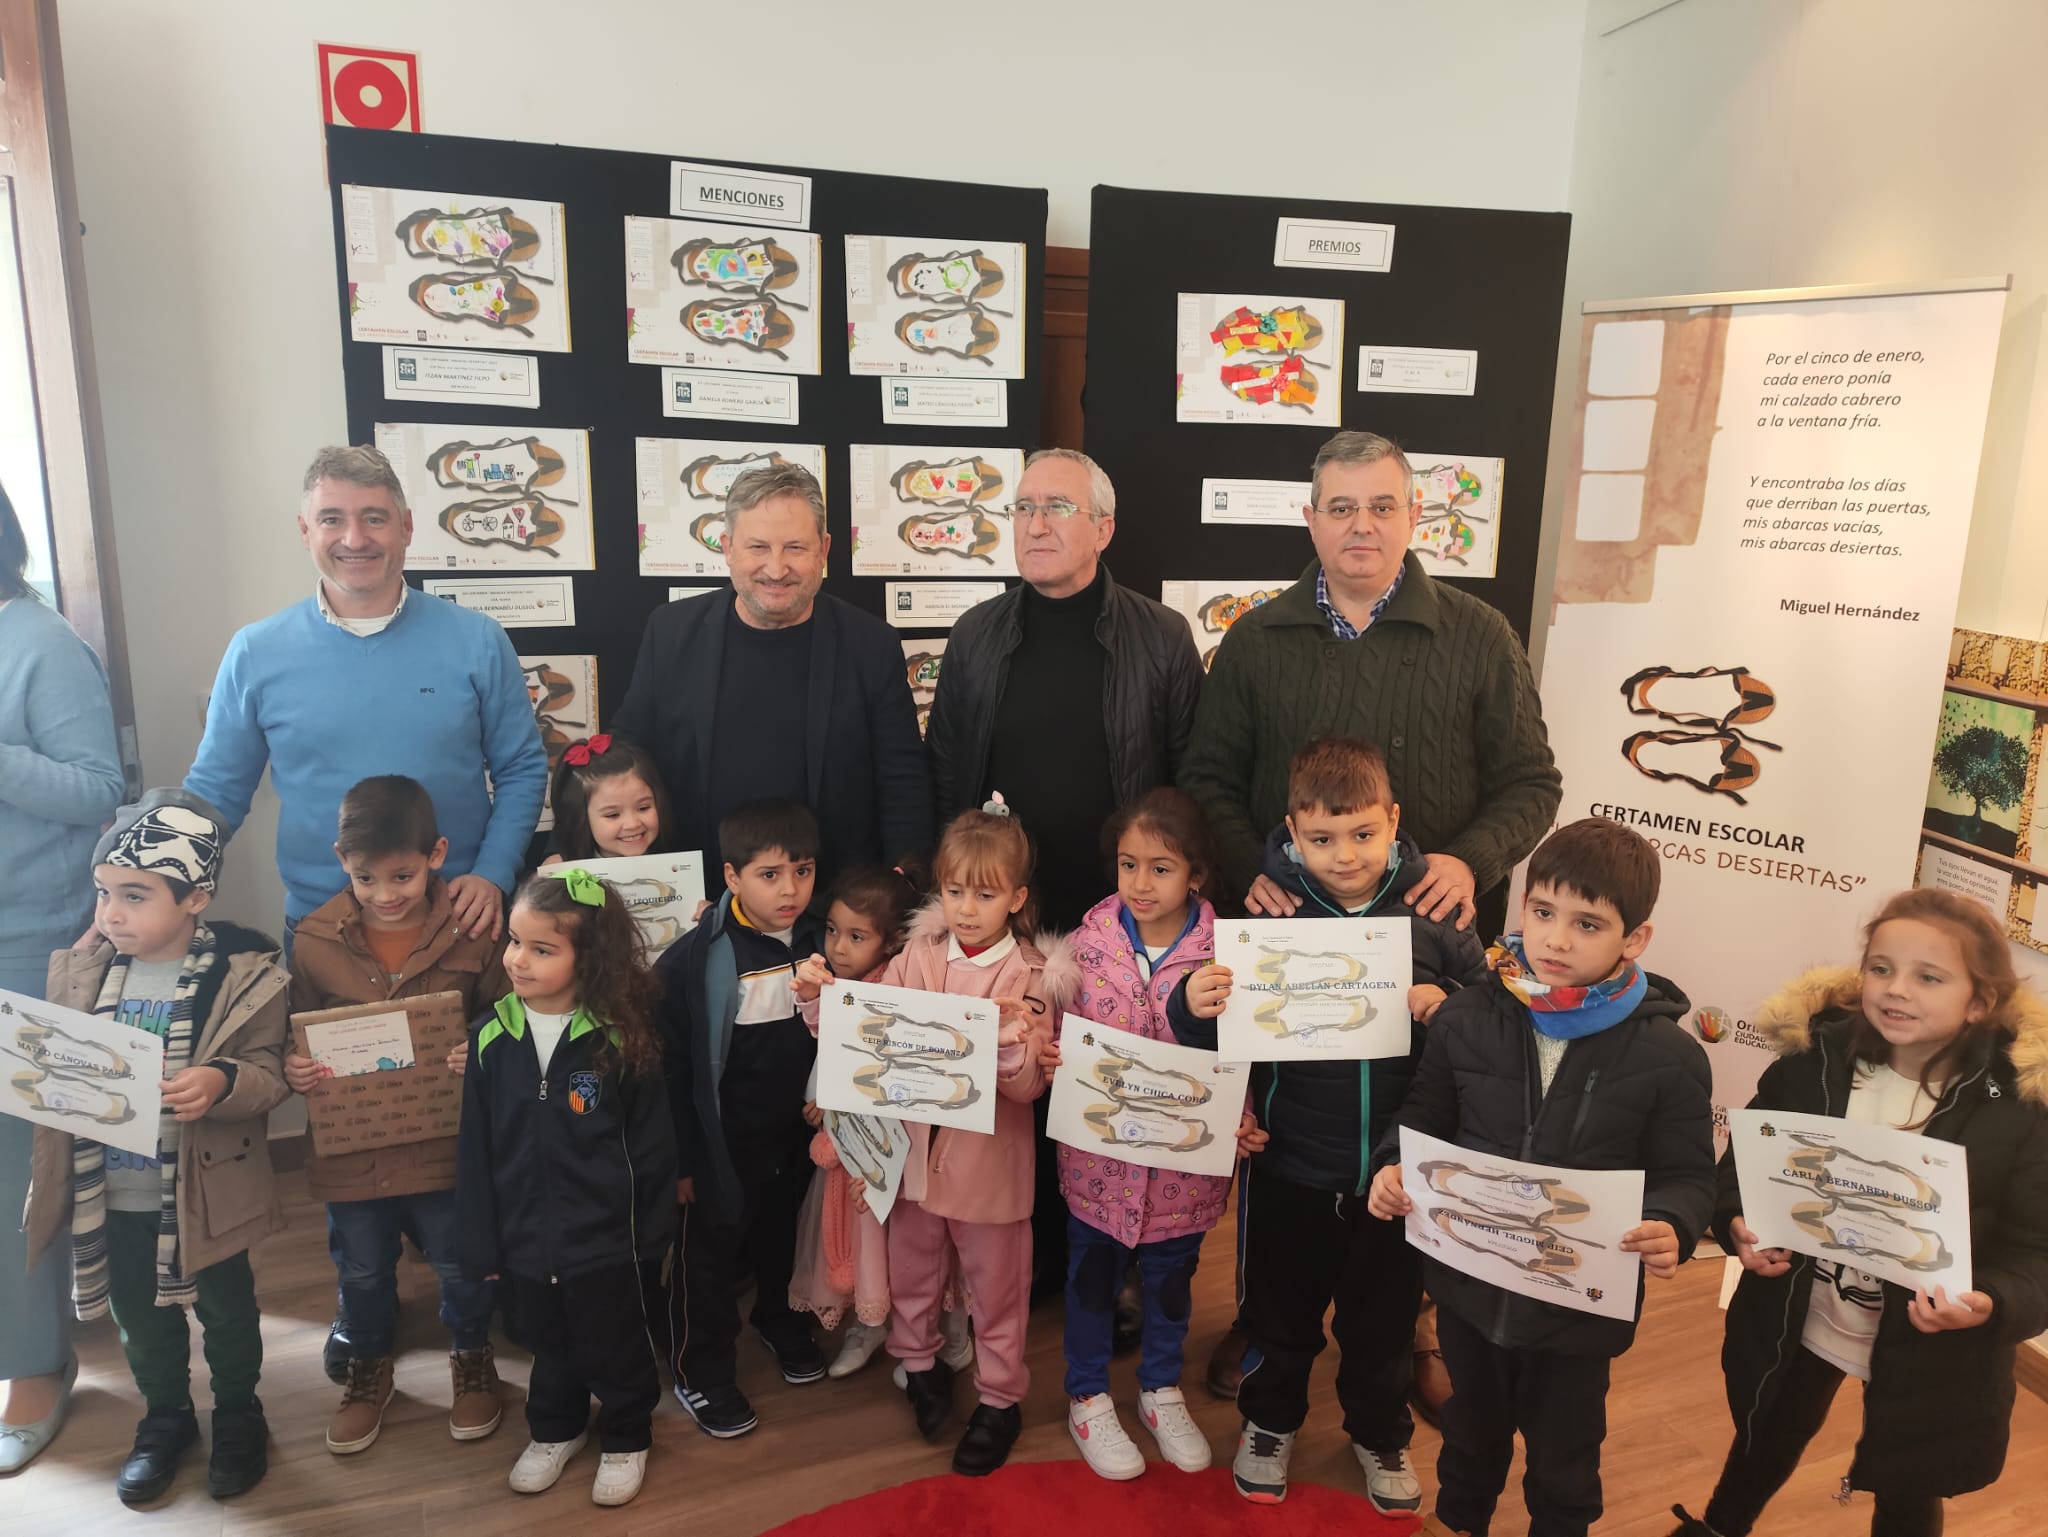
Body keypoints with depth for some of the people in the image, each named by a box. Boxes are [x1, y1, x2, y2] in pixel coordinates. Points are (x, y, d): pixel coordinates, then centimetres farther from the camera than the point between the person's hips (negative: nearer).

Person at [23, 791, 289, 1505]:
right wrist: (32, 1077, -13)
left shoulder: (242, 972, -16)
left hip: (205, 1192, -4)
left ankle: (238, 1412, 40)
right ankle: (166, 1415, 45)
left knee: (225, 1308, 16)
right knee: (140, 1315, 22)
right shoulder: (82, 969, -3)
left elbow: (267, 1072, -16)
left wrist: (221, 1083, -36)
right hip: (113, 1193, 4)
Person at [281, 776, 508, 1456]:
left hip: (445, 1140, -2)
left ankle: (472, 1356, 44)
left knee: (460, 1264, 16)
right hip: (351, 1146, 2)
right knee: (362, 1271, 21)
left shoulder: (473, 932, -14)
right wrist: (294, 1068, -16)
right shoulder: (315, 940, -8)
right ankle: (368, 1365, 49)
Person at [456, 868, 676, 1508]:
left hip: (604, 1243, -3)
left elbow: (651, 1143, -8)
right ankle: (556, 1429, 50)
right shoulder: (491, 1038, -9)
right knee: (547, 1347, 25)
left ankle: (626, 1438, 42)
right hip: (525, 1241, 3)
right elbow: (476, 1150, -3)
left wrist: (653, 1230, -4)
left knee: (615, 1351, 17)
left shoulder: (619, 1039, -17)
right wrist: (481, 1243, -1)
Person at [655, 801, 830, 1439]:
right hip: (724, 1141, -4)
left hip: (798, 1130, 5)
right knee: (711, 1251, 11)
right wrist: (678, 1158, -12)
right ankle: (701, 1373, 32)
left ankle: (780, 1316, 51)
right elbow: (670, 1066, -15)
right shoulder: (693, 960, -21)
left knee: (784, 1234, 25)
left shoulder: (819, 945, -6)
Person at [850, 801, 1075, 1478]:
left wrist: (1010, 1038, -34)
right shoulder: (916, 959, -3)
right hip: (915, 1147, 3)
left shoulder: (1030, 978, -11)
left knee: (996, 1288, 13)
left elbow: (1028, 1086, -16)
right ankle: (919, 1359, 47)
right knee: (911, 1268, 21)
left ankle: (1000, 1398, 33)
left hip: (989, 1161, -3)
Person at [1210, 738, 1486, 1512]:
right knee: (1279, 1313, 21)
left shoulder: (1432, 912, -10)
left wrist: (1446, 1006, -22)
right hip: (1288, 1165, -1)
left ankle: (1380, 1433, 50)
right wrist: (1198, 1004, -29)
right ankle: (1269, 1420, 50)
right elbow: (1230, 1037, -7)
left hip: (1394, 1168, 1)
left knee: (1383, 1318, 23)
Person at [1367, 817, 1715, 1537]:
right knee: (1471, 1431, 29)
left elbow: (1687, 1177, -10)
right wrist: (1395, 1167, -15)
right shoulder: (1467, 1017, -10)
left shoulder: (1669, 1056, -16)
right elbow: (1425, 1116, 3)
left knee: (1564, 1465, 21)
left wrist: (1670, 1227, -30)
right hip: (1469, 1286, 3)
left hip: (1582, 1308, -2)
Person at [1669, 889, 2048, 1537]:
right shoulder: (1814, 1059, -13)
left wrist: (1988, 1304, -34)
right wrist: (1739, 1227, -19)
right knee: (1767, 1444, 28)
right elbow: (1743, 1164, -1)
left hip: (1928, 1355, -2)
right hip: (1793, 1322, 2)